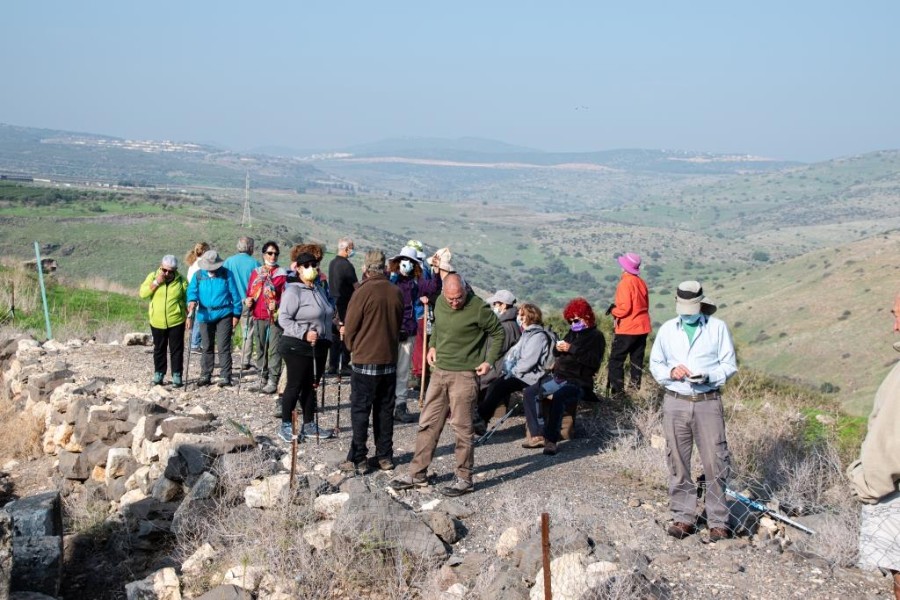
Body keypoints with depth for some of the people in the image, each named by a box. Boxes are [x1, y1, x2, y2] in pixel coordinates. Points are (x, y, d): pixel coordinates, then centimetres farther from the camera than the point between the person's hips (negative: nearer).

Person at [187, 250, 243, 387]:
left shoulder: (226, 274, -2)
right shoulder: (199, 275, 4)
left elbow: (235, 294, -1)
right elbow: (192, 290, -2)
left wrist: (236, 314, -3)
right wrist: (192, 300, -25)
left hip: (224, 315, -3)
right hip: (205, 315, 3)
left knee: (223, 347, -6)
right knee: (207, 347, 12)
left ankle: (225, 376, 0)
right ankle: (205, 375, 20)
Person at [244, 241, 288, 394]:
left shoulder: (282, 274, 1)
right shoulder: (256, 272, 13)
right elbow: (250, 293, 18)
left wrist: (277, 306, -20)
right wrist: (248, 301, -2)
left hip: (275, 317, -4)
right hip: (258, 317, 4)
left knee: (274, 349, -7)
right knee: (261, 349, 9)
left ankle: (273, 381, -5)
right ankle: (262, 378, 17)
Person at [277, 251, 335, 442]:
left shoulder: (319, 290, 13)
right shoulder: (293, 291, -12)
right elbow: (284, 318, -18)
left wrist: (326, 337, 18)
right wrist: (304, 333, -25)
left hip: (319, 347, 8)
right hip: (298, 347, -8)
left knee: (311, 385, 14)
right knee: (295, 385, -2)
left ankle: (309, 425, 23)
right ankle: (285, 426, 8)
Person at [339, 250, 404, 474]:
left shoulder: (364, 291, -15)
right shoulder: (397, 293, 1)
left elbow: (350, 326, -9)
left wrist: (351, 345, 10)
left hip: (365, 361, -5)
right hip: (390, 360, 5)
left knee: (360, 411, 2)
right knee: (385, 410, 13)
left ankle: (357, 459, 2)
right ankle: (385, 457, 17)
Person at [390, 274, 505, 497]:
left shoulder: (478, 308, -15)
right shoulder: (440, 303, 3)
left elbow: (498, 332, -3)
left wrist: (490, 361, -10)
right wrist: (433, 346, 9)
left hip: (464, 375, -6)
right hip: (439, 371, 6)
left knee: (461, 428, 0)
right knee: (428, 424, 10)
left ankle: (464, 478, 11)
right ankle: (417, 474, 19)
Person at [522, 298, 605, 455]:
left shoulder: (596, 336, -2)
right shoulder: (572, 334, 19)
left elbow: (594, 360, -18)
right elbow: (556, 353, 29)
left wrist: (571, 349, -19)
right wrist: (558, 349, 4)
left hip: (577, 382, -9)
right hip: (558, 377, 9)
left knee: (558, 398, -37)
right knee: (530, 392, -4)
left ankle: (551, 440, -32)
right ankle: (539, 435, -8)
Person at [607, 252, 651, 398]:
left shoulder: (625, 283, -15)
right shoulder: (641, 282, 7)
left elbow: (624, 308, -21)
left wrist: (613, 310, -2)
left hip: (627, 329, -8)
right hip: (642, 327, 8)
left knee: (616, 360, -2)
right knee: (637, 359, 13)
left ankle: (617, 391, -6)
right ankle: (635, 387, 16)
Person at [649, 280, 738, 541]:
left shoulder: (717, 328, 3)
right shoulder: (667, 329, 10)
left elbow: (729, 365, 3)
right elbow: (655, 364, 15)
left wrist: (708, 376, -16)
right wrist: (671, 371, -7)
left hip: (708, 402, -2)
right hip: (675, 403, 2)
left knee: (715, 463, -4)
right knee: (678, 464, 5)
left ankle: (718, 522, 5)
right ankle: (684, 517, 16)